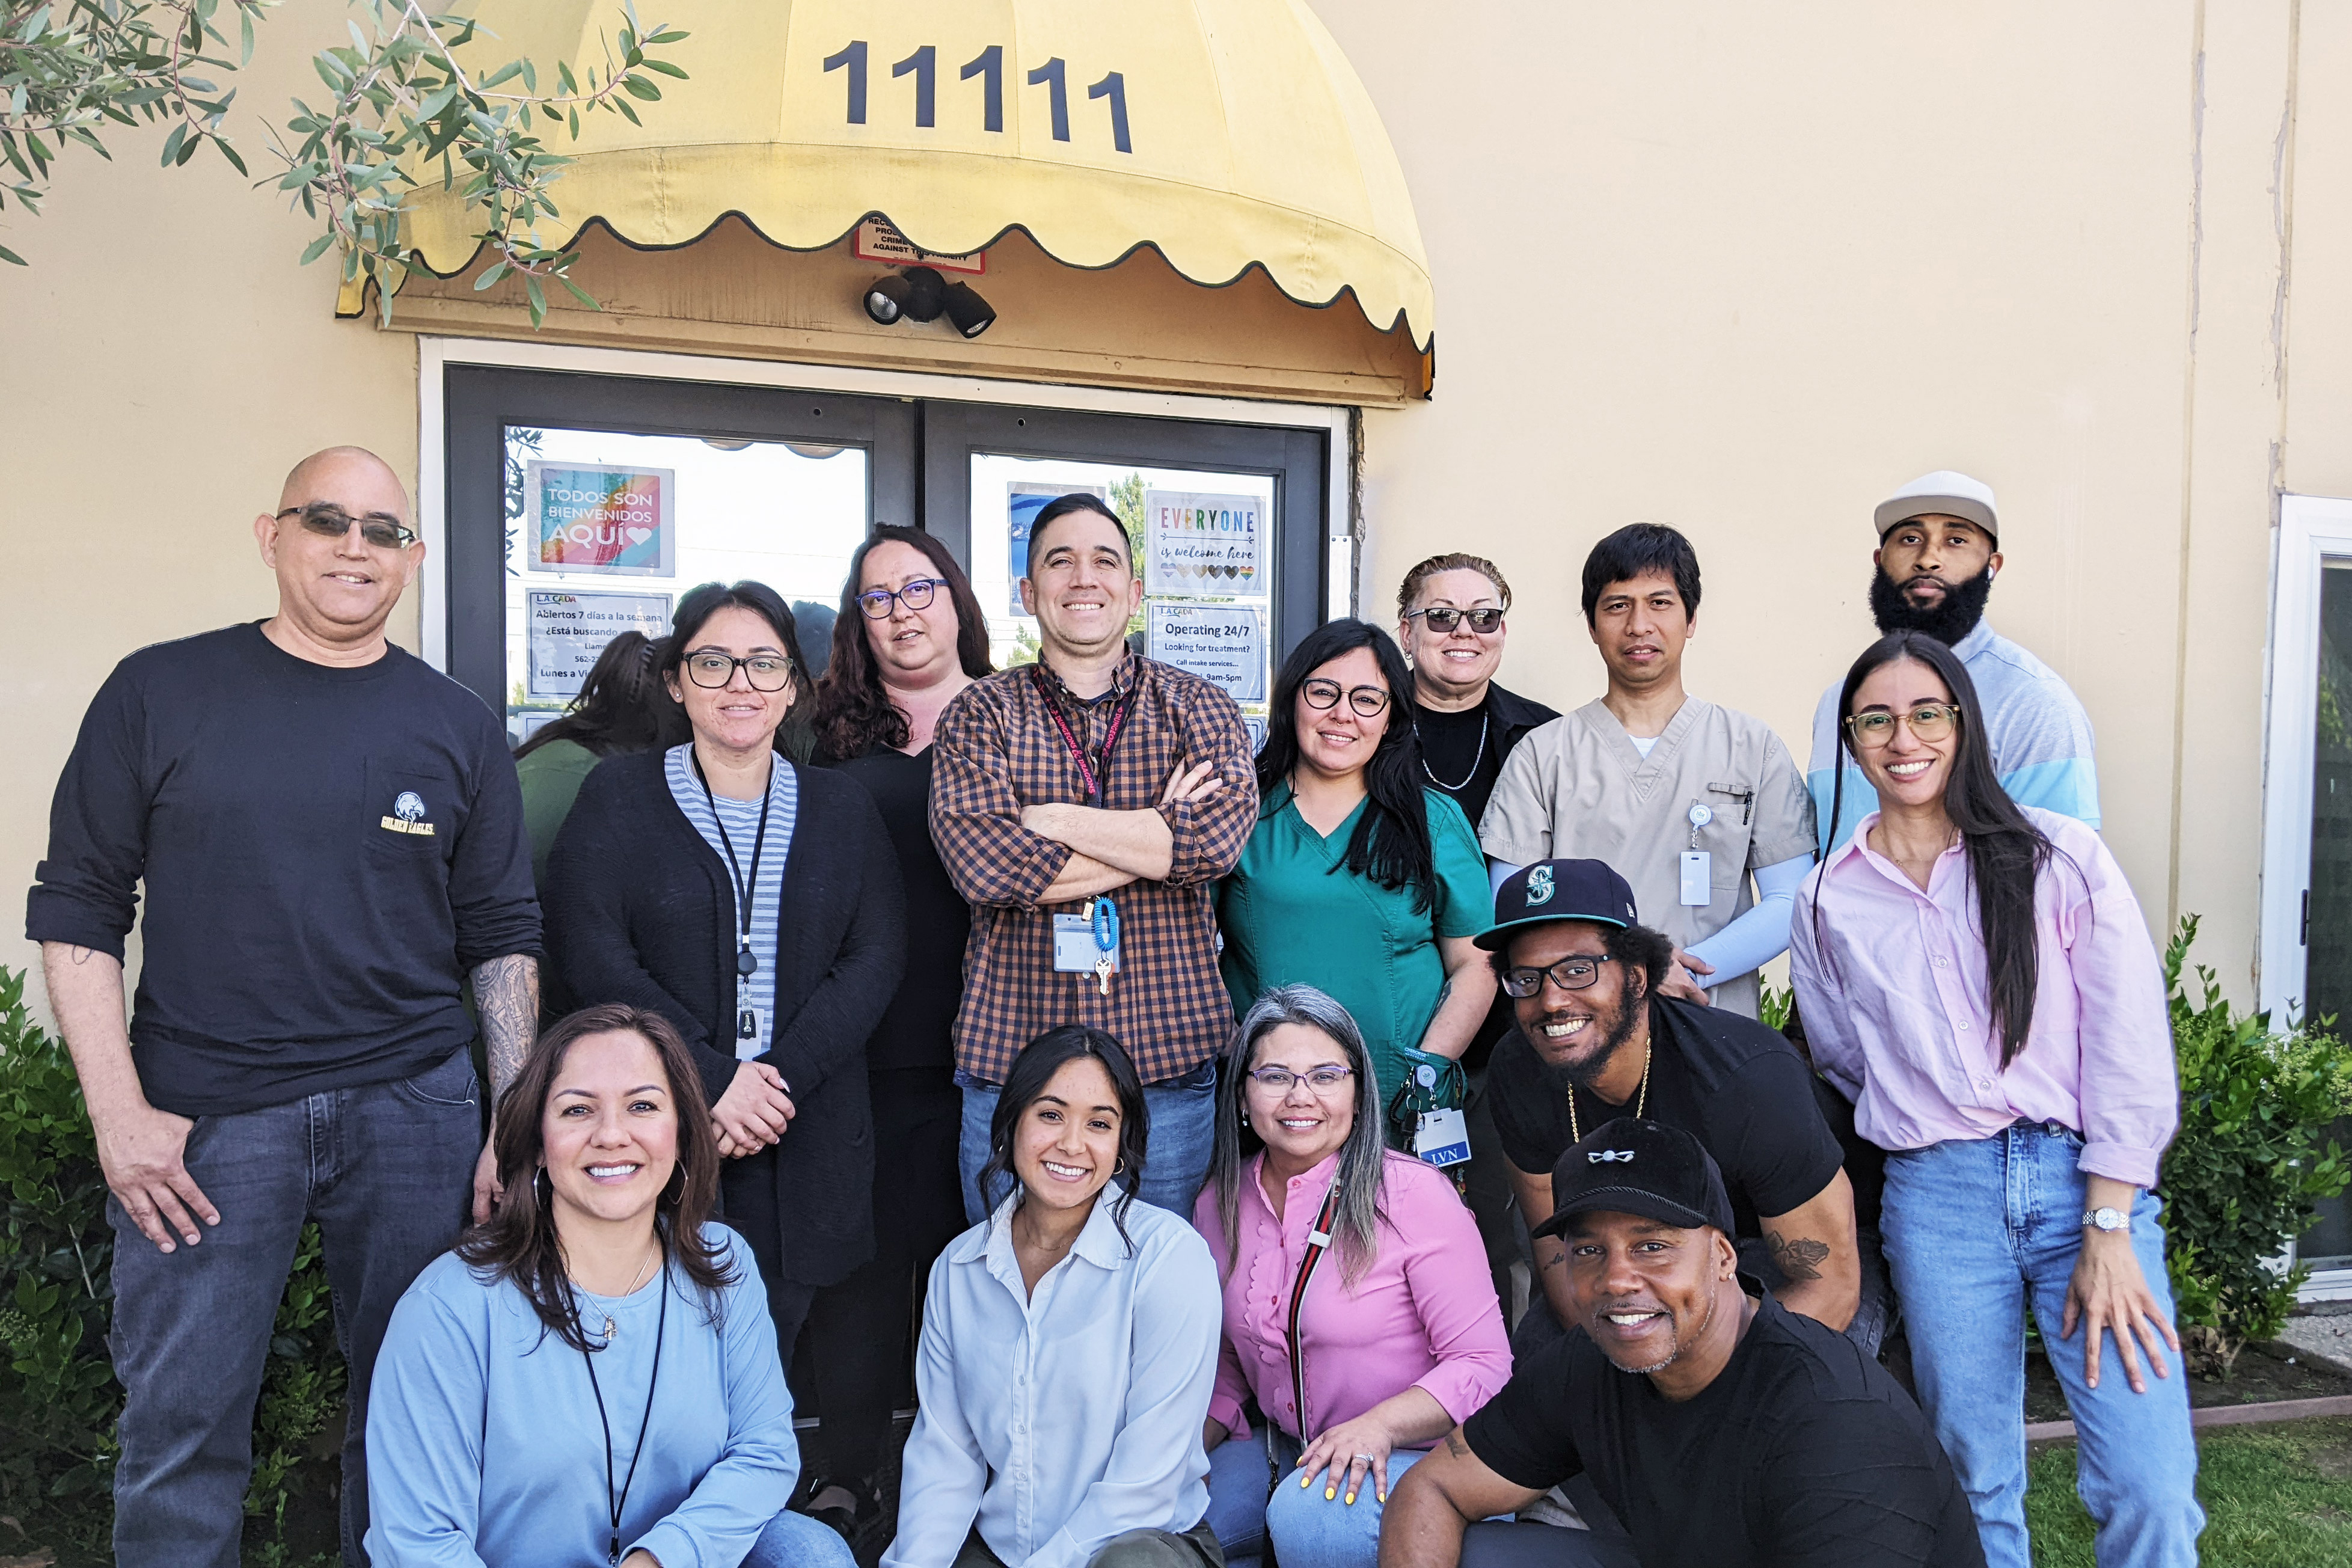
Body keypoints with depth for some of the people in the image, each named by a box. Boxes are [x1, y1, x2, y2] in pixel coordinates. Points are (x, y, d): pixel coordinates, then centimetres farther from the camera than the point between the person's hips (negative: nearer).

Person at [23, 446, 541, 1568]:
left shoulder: (458, 728, 5)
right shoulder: (160, 692, 1)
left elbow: (501, 939, 7)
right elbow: (78, 907, 2)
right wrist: (118, 1110, -5)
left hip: (413, 1108, 2)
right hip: (201, 1119, -1)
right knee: (181, 1429, 6)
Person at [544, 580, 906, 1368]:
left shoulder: (840, 807, 11)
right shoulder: (618, 795, 5)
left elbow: (877, 957, 2)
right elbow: (590, 960, -5)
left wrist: (781, 1078, -12)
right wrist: (712, 1079, -14)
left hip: (807, 1140, 2)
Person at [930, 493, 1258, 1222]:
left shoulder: (1197, 708, 5)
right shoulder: (981, 714, 3)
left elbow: (1221, 834, -15)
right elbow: (982, 861, -15)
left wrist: (1048, 819, -13)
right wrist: (1160, 836, -12)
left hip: (1167, 1065, 1)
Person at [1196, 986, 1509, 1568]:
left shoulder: (1414, 1194, -15)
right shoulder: (1221, 1202, 1)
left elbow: (1483, 1363, -14)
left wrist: (1378, 1426, -28)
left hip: (1414, 1455, -5)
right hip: (1282, 1449, 6)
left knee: (1307, 1517, -33)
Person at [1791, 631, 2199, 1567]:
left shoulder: (2061, 860, 1)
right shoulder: (1828, 900, 7)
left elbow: (2131, 1054, -3)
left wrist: (2108, 1232, -7)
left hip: (2084, 1180, -1)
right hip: (1936, 1198, 2)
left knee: (2149, 1489, -8)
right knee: (1977, 1480, 8)